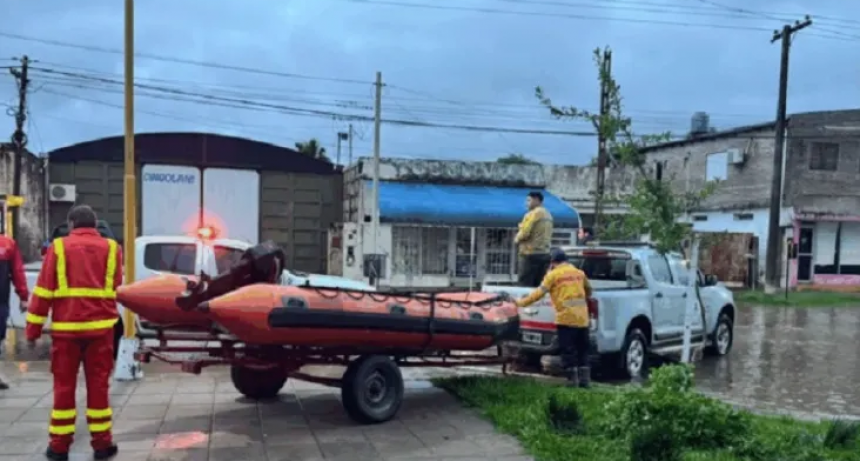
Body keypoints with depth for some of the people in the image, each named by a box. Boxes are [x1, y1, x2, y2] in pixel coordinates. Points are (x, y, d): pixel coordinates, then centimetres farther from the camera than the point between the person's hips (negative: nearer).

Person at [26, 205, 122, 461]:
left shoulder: (58, 247, 1)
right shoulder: (111, 248, 5)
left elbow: (43, 291, -1)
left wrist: (33, 329, 4)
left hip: (66, 327, -1)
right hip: (101, 326, 1)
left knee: (64, 386, 9)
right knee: (98, 385, 8)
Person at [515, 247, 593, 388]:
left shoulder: (553, 274, -2)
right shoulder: (579, 273, 14)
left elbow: (539, 293, -6)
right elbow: (588, 291, 28)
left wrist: (521, 302, 2)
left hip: (566, 318, -5)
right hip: (582, 318, 5)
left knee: (568, 350, 2)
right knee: (582, 350, 14)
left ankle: (572, 379, 2)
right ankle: (585, 379, 15)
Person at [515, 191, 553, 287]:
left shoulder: (533, 214, -11)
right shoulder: (548, 215, 15)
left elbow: (524, 233, -17)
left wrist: (517, 239, 3)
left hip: (530, 254, -8)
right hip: (545, 254, 8)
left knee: (524, 285, -6)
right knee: (539, 285, 8)